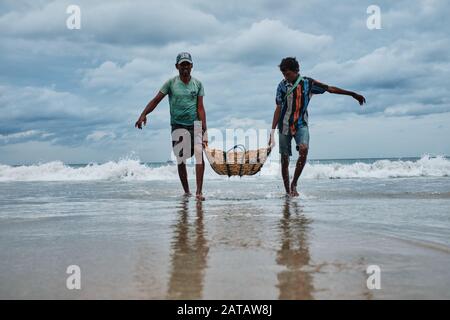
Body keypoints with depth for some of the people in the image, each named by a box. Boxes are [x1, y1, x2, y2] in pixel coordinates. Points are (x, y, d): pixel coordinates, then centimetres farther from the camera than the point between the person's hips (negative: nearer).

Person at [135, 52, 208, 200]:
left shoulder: (197, 84, 5)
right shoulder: (171, 83, 1)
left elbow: (200, 107, 1)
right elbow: (156, 100, -3)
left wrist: (204, 129, -7)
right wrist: (143, 115, -18)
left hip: (195, 123, 0)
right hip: (178, 125, 0)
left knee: (199, 153, -19)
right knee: (181, 160, 4)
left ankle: (199, 192, -20)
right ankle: (186, 191, 18)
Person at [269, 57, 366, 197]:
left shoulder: (308, 83, 0)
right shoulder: (282, 86, 0)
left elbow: (330, 89, 5)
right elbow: (278, 109, 2)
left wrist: (353, 94, 5)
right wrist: (272, 131, -2)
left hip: (301, 124, 0)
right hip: (284, 126, 1)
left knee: (304, 150, -26)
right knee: (284, 159, 1)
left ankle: (294, 183, -14)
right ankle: (288, 191, 13)